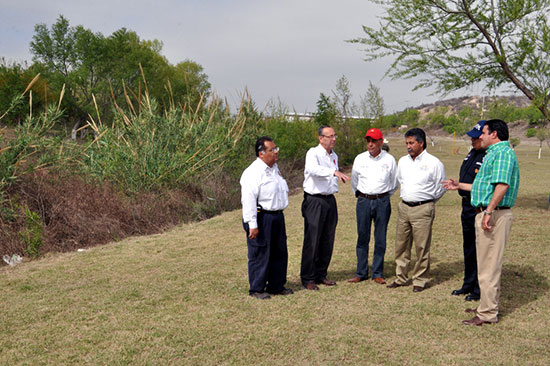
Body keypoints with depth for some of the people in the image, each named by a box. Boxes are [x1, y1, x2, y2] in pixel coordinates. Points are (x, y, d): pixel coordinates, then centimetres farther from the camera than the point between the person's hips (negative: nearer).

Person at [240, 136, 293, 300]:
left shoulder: (275, 168, 14)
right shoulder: (252, 173, -16)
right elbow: (248, 200, -21)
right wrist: (252, 224, -24)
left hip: (277, 216, 9)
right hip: (261, 218, -9)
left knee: (280, 252, 14)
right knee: (260, 254, -2)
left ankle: (276, 286, 28)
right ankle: (256, 289, 11)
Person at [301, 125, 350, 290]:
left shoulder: (334, 156, 14)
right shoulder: (313, 153, -11)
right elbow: (313, 169, -34)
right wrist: (334, 172, -45)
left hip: (330, 200, 7)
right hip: (314, 201, -7)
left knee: (327, 241, 10)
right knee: (312, 241, -5)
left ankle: (321, 274, 22)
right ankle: (307, 278, 4)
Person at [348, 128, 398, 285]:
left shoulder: (389, 160, 1)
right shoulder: (359, 159, 4)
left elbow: (394, 183, 13)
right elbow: (354, 181, 18)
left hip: (382, 202, -1)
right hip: (363, 201, 1)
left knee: (380, 239, 2)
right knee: (362, 238, 3)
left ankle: (378, 273, 13)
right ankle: (361, 273, 13)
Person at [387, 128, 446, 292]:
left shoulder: (433, 163, -5)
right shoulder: (403, 161, 11)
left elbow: (441, 187, 3)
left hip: (422, 209, -5)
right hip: (404, 206, 5)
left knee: (422, 247, -1)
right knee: (401, 245, 9)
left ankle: (420, 280, 10)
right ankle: (400, 278, 20)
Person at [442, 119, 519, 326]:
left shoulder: (502, 153, -13)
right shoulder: (494, 153, 20)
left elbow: (502, 185, -26)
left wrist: (488, 211, -29)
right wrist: (459, 186, 31)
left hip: (495, 215, -11)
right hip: (486, 214, 11)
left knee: (489, 265, -5)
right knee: (488, 263, 18)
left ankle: (488, 314, 1)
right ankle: (488, 306, 28)